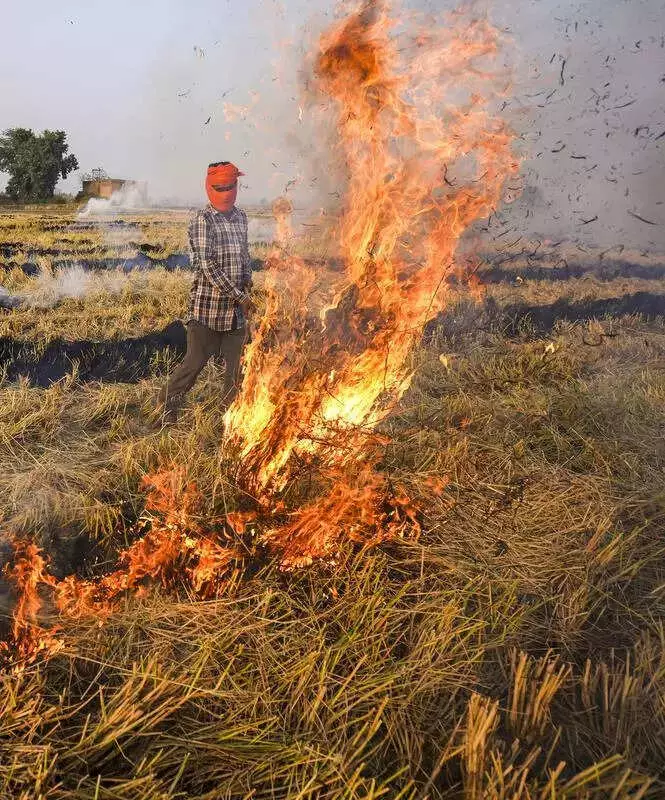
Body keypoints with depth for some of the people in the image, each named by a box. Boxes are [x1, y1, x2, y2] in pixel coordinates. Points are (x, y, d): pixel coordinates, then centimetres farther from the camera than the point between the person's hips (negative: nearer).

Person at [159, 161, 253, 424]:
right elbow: (207, 265, -16)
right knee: (195, 361, -3)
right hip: (207, 306, -6)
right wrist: (239, 296, -16)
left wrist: (247, 285, 8)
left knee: (236, 363, 8)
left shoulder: (240, 217, 13)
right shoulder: (202, 220, -8)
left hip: (236, 308, 6)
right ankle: (168, 407, 15)